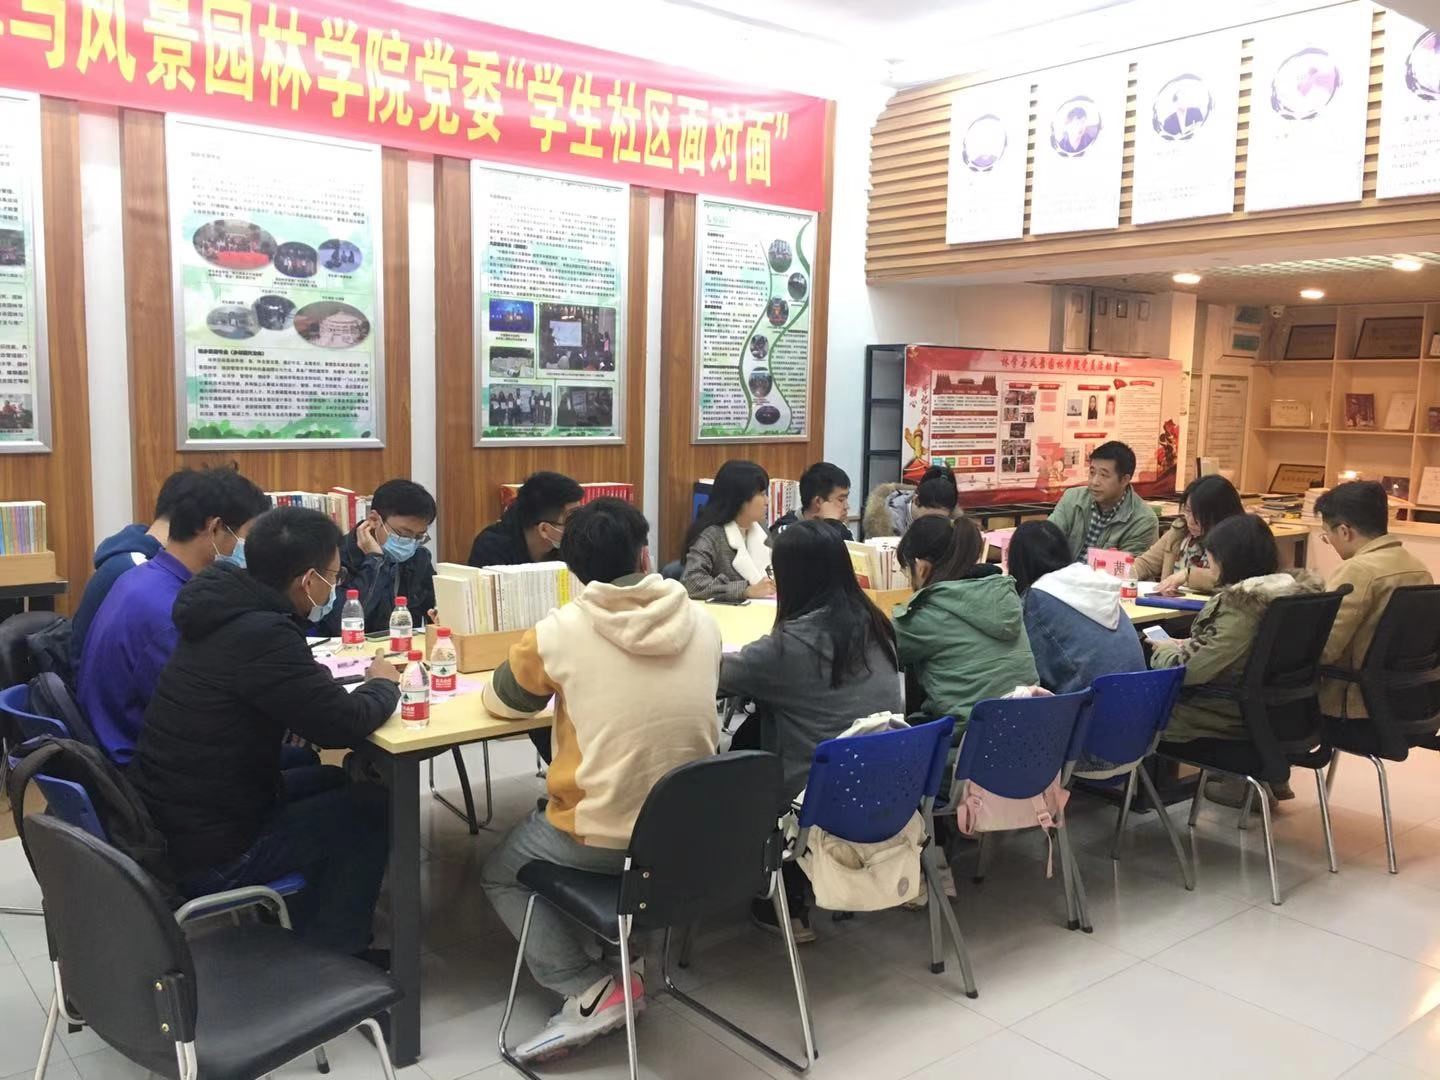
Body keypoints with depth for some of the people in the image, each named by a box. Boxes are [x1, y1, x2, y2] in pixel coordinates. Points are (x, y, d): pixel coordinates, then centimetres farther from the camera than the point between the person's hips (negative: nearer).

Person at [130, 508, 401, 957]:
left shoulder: (224, 610, 2)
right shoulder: (262, 635, -26)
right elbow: (343, 725, -22)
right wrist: (384, 684, -3)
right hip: (211, 854, -9)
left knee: (328, 780, 24)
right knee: (373, 804, 5)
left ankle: (308, 945, 32)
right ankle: (333, 955, 18)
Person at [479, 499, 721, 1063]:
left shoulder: (559, 631, -13)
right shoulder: (702, 623, -3)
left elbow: (500, 702, 5)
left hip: (602, 840, -5)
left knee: (499, 873, 24)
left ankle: (592, 991, 7)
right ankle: (626, 964, 23)